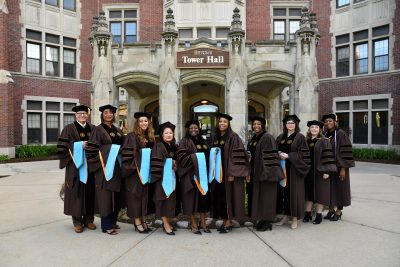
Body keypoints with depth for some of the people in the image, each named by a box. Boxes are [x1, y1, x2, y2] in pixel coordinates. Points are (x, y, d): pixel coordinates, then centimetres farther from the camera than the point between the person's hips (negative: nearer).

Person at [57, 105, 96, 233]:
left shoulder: (93, 128, 14)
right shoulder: (69, 128, 2)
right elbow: (62, 146, -7)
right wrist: (79, 145, -17)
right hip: (76, 165, -3)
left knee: (90, 191, 5)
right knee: (77, 192, 1)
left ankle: (88, 219, 18)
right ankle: (77, 221, 13)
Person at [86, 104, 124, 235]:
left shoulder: (118, 130, 15)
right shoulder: (99, 129, -5)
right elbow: (92, 148, -10)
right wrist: (100, 162, -15)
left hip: (117, 167, 7)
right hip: (104, 167, -7)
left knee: (116, 195, 12)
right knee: (106, 195, -3)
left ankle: (113, 221, 25)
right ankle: (106, 225, 7)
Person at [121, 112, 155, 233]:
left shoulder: (150, 137, 11)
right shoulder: (132, 136, -8)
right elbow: (127, 155, -14)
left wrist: (150, 168, 6)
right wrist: (136, 167, -20)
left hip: (146, 172, 6)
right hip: (135, 172, -6)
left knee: (145, 195, 10)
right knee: (136, 195, 0)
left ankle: (143, 220, 20)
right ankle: (137, 222, 9)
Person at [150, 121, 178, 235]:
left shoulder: (174, 147, 13)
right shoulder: (158, 146, -8)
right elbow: (156, 163, -14)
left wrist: (176, 165, 2)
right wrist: (158, 177, -21)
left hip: (172, 177, 7)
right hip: (163, 178, -7)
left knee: (171, 199, 10)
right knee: (164, 200, -4)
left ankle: (167, 222, 22)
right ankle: (166, 225, 4)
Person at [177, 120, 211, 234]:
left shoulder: (203, 141, 17)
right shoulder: (185, 141, -3)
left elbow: (208, 154, 25)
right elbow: (181, 156, -14)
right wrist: (194, 157, -21)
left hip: (203, 172, 6)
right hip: (191, 173, -6)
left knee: (204, 197, 8)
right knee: (192, 198, -1)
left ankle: (202, 222, 18)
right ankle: (193, 224, 11)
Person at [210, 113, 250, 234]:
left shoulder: (233, 137, -8)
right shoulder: (214, 137, 11)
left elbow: (236, 155, -14)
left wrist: (232, 173, -20)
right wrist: (212, 171, 9)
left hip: (229, 172, -6)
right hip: (218, 172, 6)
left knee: (228, 196, 0)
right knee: (219, 196, 8)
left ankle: (229, 223, 11)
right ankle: (224, 221, 20)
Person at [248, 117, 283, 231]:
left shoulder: (267, 138, -12)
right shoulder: (253, 139, 14)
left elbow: (270, 156, -18)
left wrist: (267, 172, -21)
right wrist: (249, 171, 15)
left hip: (264, 172, -8)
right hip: (255, 172, 9)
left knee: (265, 196, -1)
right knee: (257, 196, 13)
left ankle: (267, 222, 10)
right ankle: (261, 220, 23)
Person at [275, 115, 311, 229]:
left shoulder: (300, 137, -2)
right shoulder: (280, 137, 13)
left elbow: (303, 153, -9)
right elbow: (275, 150, 12)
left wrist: (288, 155, -17)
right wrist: (279, 153, -10)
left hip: (294, 169, -4)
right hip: (282, 168, 4)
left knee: (294, 192, -1)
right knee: (283, 191, 5)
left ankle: (295, 218, 9)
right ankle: (285, 216, 17)